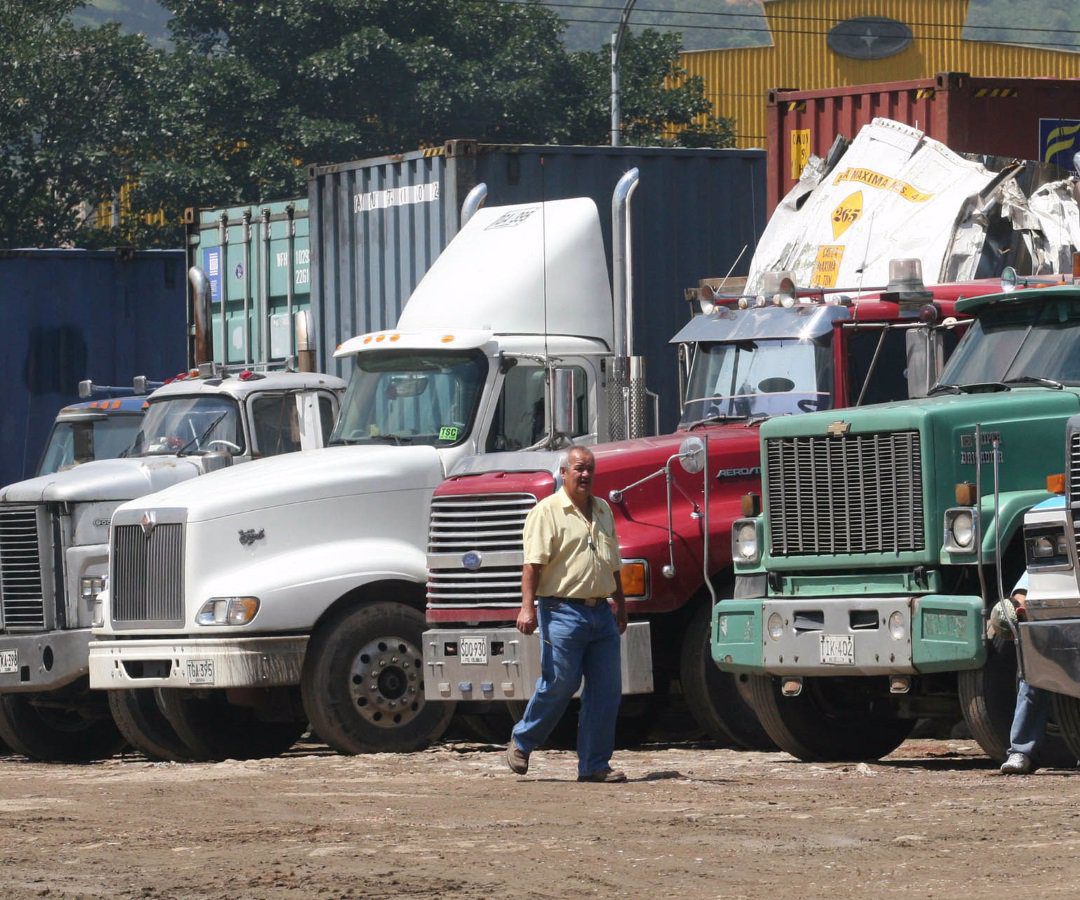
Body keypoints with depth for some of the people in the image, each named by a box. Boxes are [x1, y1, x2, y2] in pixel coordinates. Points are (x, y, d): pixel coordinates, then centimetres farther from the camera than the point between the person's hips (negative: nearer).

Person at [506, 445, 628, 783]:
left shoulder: (603, 511, 17)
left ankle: (595, 764, 7)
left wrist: (620, 605, 24)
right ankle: (521, 742, 16)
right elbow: (533, 562, -14)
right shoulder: (547, 512, -5)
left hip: (601, 612, 7)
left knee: (606, 689, 2)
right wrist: (528, 606, -23)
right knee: (559, 683, -5)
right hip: (563, 611, -7)